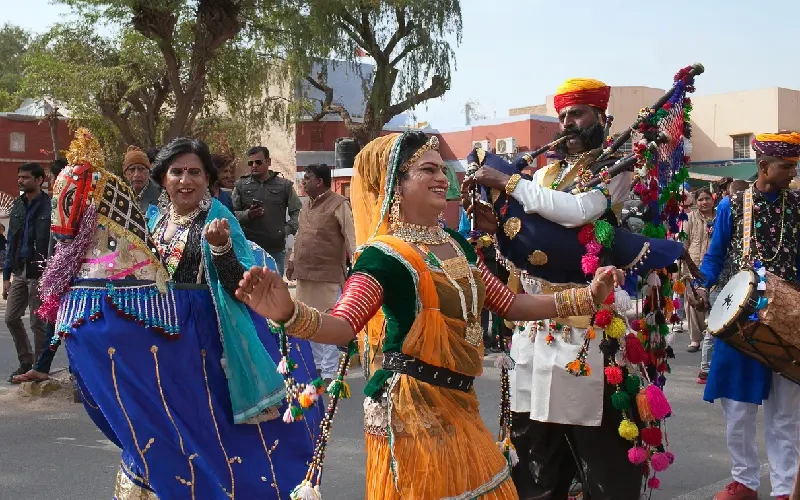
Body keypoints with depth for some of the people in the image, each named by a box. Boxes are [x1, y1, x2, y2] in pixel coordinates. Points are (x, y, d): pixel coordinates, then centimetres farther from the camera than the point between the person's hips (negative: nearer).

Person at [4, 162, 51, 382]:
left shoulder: (49, 205, -10)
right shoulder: (17, 205, 11)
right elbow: (12, 241, 14)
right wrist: (6, 274, 11)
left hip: (39, 272, -7)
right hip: (20, 271, 7)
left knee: (38, 323, 1)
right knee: (11, 318, 10)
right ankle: (26, 361, 26)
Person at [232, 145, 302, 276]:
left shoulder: (285, 185, 8)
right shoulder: (241, 185, 8)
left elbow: (297, 212, 9)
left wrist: (287, 230, -3)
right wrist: (247, 214, -13)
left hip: (276, 250, 0)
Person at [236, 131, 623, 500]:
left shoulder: (457, 246, 8)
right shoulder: (385, 254, -15)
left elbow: (509, 304, 14)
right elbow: (342, 327, -29)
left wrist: (587, 295, 10)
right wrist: (288, 313, -50)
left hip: (457, 403, 8)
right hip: (411, 409, -8)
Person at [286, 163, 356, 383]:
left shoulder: (338, 204, -9)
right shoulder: (306, 204, 15)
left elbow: (350, 236, -11)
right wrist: (293, 260, 22)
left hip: (328, 275, -8)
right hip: (305, 274, 8)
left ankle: (329, 372, 4)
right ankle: (315, 365, 27)